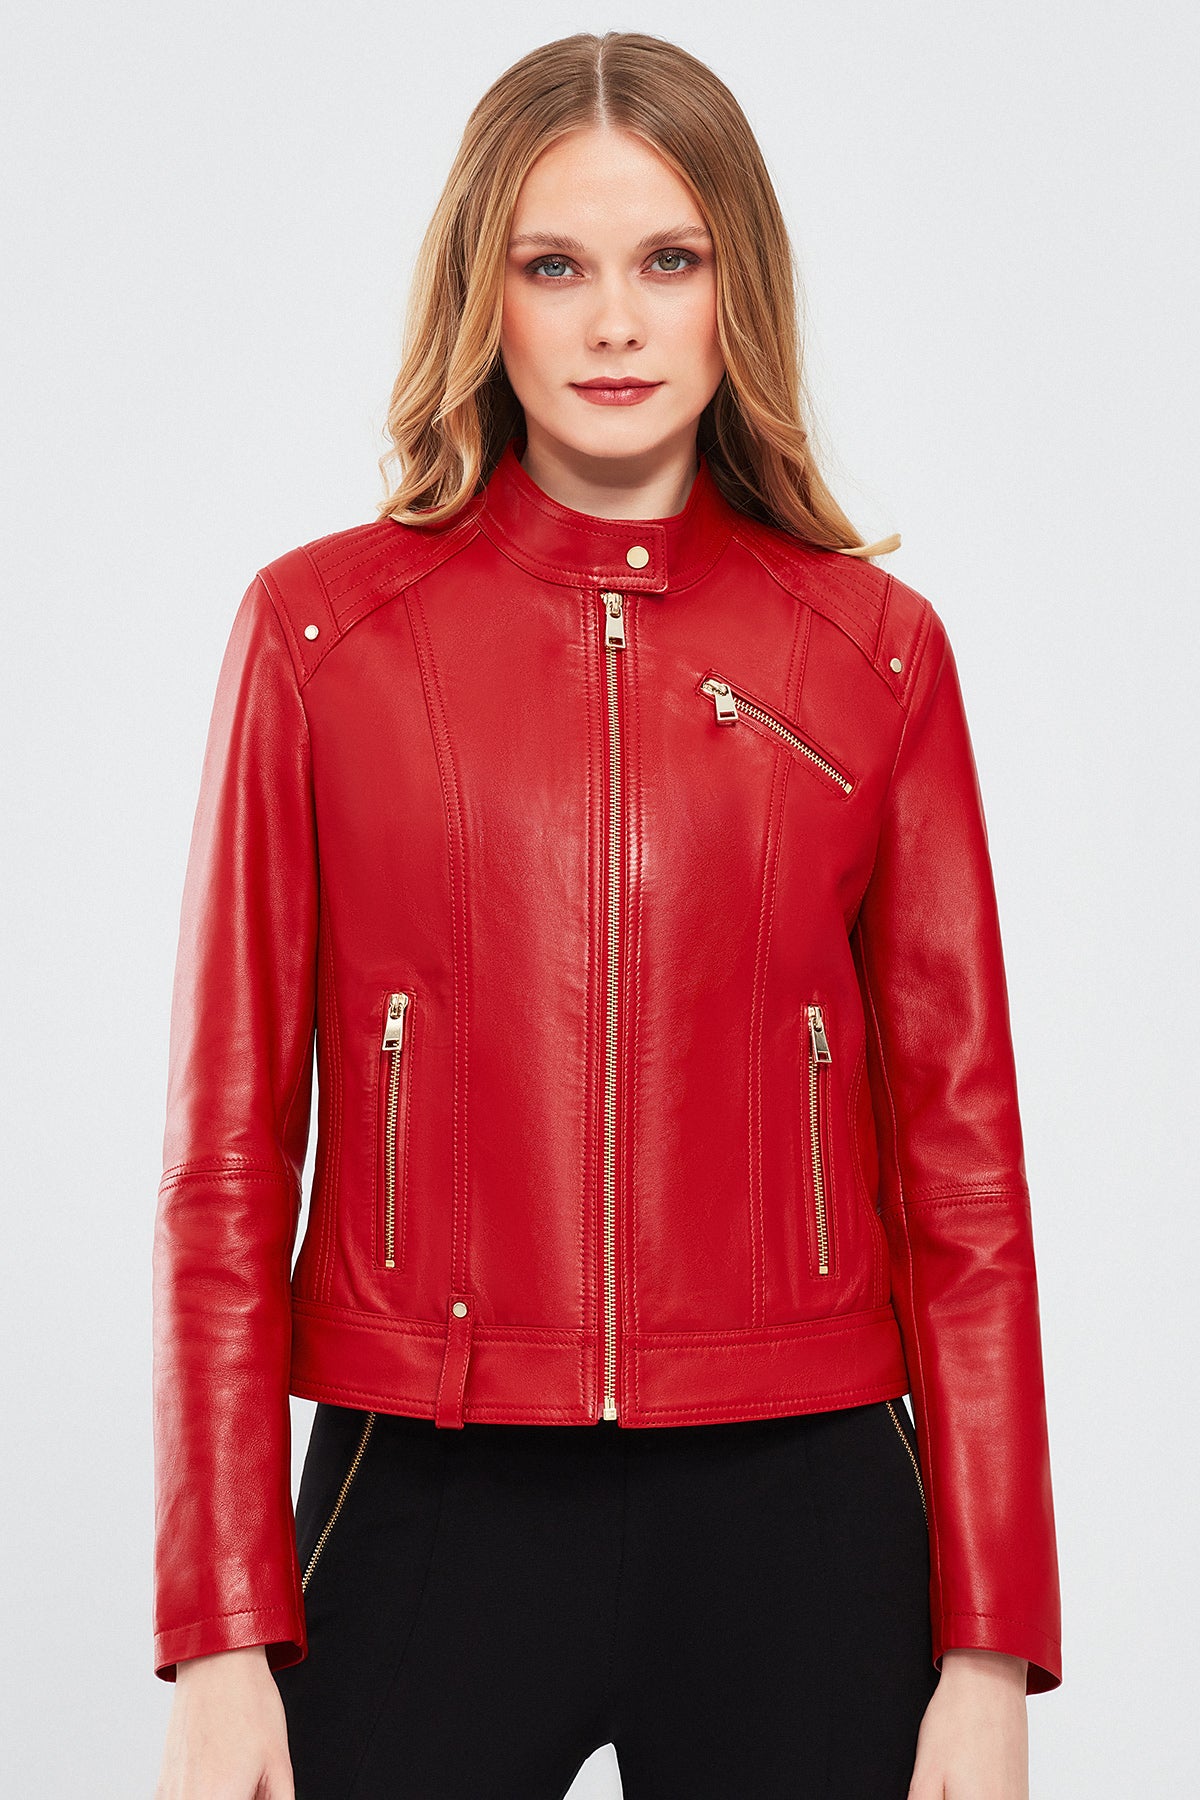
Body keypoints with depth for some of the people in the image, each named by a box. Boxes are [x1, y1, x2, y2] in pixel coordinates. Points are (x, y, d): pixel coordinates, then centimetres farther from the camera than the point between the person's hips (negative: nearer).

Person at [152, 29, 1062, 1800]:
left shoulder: (875, 649, 3)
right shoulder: (321, 628, 1)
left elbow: (961, 1151, 4)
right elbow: (231, 1149, 1)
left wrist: (992, 1649, 1)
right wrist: (221, 1639, -3)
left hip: (795, 1517, 1)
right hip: (428, 1512, 0)